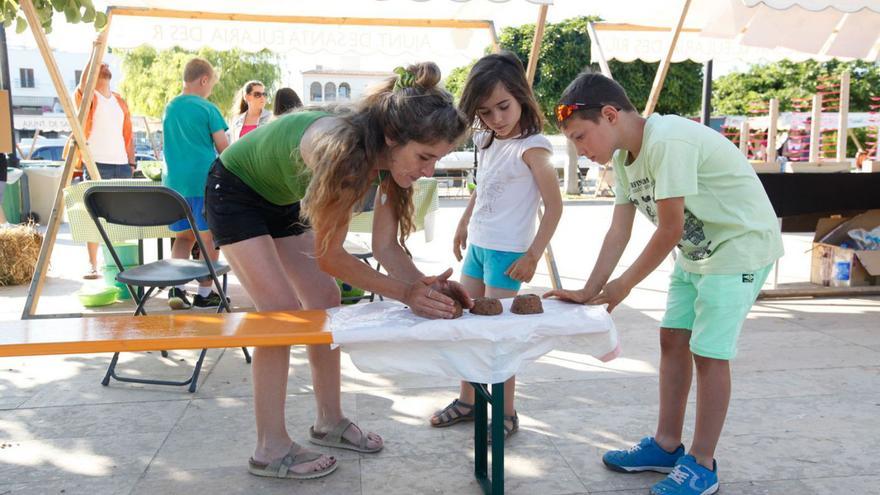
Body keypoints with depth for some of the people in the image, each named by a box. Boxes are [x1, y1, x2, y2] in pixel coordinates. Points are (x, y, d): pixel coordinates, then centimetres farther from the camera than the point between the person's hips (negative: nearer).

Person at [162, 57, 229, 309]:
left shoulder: (169, 108, 13)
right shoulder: (207, 108, -6)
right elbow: (223, 147, -6)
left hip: (175, 181, 6)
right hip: (204, 180, -6)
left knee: (183, 236, 14)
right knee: (209, 237, 4)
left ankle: (176, 288, 2)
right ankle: (205, 292, 7)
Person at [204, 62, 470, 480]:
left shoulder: (389, 155, -18)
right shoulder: (341, 149, -40)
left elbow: (385, 246, -15)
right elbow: (329, 257, -32)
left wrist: (427, 286, -31)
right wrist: (405, 293, -34)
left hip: (282, 200, 8)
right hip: (234, 192, -7)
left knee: (325, 301, 2)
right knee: (283, 312, -16)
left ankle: (329, 422, 16)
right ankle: (270, 449, -5)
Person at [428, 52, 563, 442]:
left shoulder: (531, 147, -15)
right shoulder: (488, 142, 9)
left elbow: (554, 205, -16)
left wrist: (533, 255, -17)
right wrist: (463, 224, 26)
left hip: (506, 252, -8)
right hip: (477, 245, 8)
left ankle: (506, 414, 12)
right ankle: (467, 401, 28)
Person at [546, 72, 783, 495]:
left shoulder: (668, 142, -28)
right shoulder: (623, 157, 0)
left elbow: (669, 230, -24)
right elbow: (619, 232, -1)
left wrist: (623, 285, -14)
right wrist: (588, 291, -7)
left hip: (740, 245, -9)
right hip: (696, 250, 9)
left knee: (708, 352, -7)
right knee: (672, 339, 10)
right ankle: (667, 445, 22)